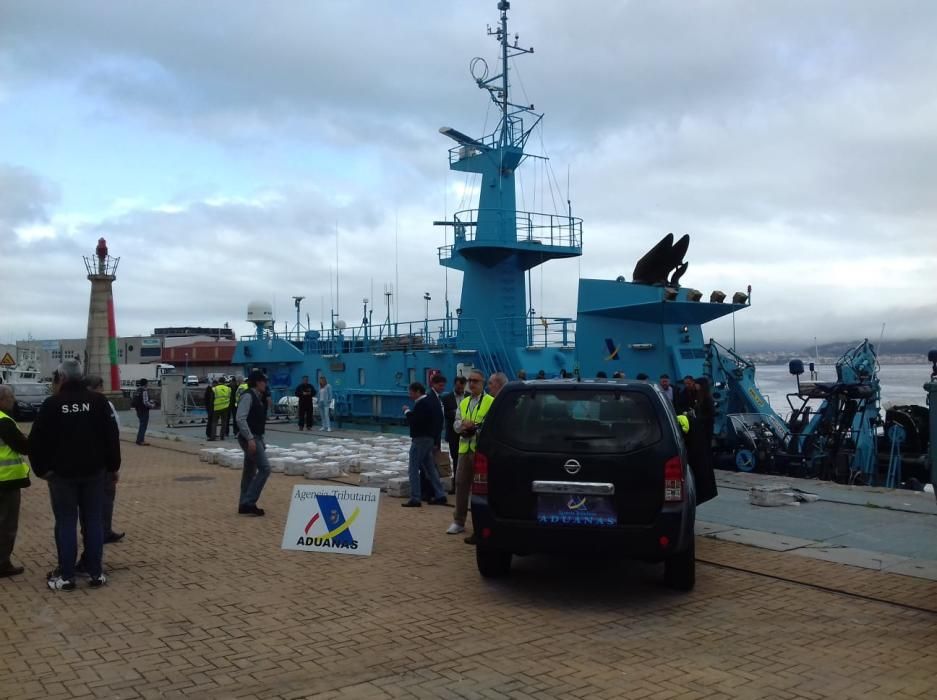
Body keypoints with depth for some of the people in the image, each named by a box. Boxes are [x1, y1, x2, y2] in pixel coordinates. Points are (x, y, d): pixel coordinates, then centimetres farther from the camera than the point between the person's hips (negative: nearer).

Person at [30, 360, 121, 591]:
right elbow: (112, 437, 0)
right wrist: (113, 466, 8)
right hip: (94, 471, 2)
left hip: (62, 472, -2)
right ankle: (96, 573, 9)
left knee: (66, 522, 4)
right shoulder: (99, 401, -1)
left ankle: (66, 576, 6)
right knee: (94, 521, 7)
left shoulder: (52, 404, -7)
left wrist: (41, 468, 4)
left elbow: (37, 440, -6)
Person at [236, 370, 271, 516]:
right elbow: (241, 419, -23)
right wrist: (250, 439, -27)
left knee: (250, 471, 12)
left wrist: (261, 441, 20)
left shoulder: (258, 397, 15)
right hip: (250, 438, -10)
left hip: (255, 438, 10)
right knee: (264, 468, -13)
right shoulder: (248, 396, -14)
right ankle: (248, 502, -9)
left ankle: (244, 505, 18)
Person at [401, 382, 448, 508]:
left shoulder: (421, 404, -18)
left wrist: (407, 411, -10)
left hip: (420, 439, -10)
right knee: (430, 468, 16)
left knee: (414, 469, -3)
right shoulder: (434, 401, 10)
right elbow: (440, 421, 13)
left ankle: (415, 498, -2)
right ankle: (439, 495, 17)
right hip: (431, 438, 10)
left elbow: (413, 421, -24)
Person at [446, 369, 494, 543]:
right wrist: (463, 424, -10)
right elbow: (456, 424, 12)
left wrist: (475, 426, -17)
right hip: (465, 448, 6)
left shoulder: (491, 402, -4)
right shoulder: (463, 403, 18)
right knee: (461, 484, 10)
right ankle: (459, 521, 21)